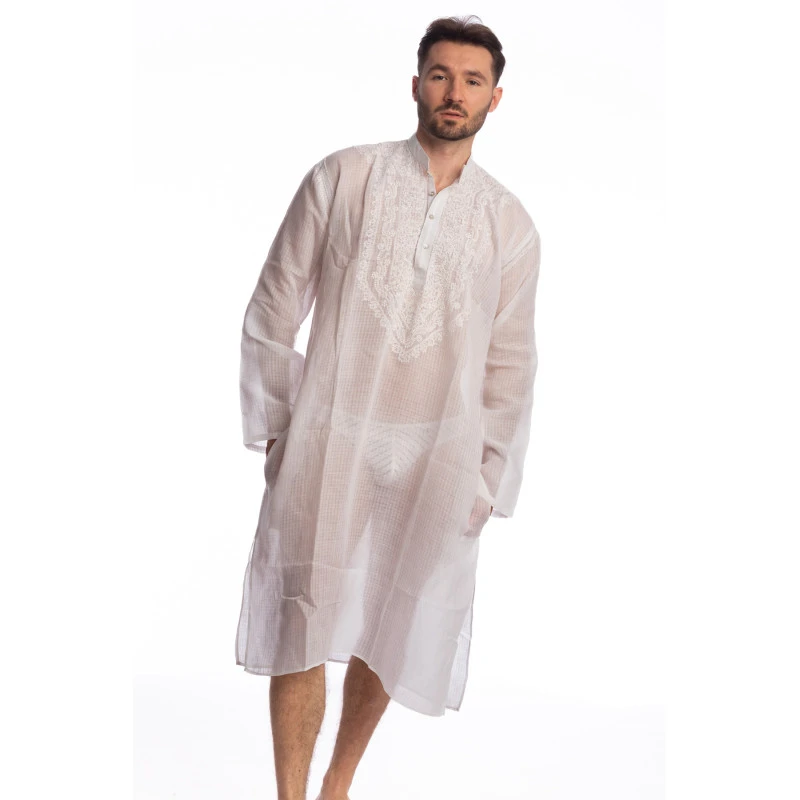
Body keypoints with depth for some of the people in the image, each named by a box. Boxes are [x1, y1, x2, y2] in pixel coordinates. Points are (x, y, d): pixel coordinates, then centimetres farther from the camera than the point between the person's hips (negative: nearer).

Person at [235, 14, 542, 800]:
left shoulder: (511, 225, 4)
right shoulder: (340, 179, -2)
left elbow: (511, 365, 8)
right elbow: (273, 313, 2)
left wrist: (486, 483, 5)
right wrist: (273, 428, 1)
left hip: (437, 460, 2)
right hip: (328, 442, -1)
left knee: (386, 637, 9)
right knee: (304, 631, 0)